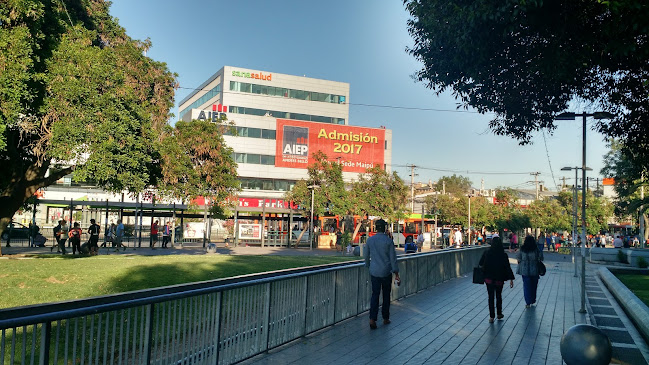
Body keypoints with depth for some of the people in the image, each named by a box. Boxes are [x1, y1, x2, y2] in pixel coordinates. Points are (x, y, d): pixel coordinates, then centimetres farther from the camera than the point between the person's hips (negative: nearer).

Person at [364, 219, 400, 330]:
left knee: (375, 294, 5)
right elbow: (393, 258, -7)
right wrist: (396, 274, -2)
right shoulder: (388, 241, -9)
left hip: (374, 272, 2)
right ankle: (385, 318, 21)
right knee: (386, 295, 12)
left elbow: (366, 256, 10)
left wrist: (368, 267, 27)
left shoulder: (370, 240, 0)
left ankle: (372, 319, -9)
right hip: (386, 272, -2)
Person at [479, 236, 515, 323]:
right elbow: (508, 267, -11)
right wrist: (511, 279, -7)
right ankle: (499, 314, 32)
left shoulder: (486, 253, -8)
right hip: (499, 279, 0)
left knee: (491, 297, 8)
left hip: (488, 279, 0)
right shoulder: (503, 255, -12)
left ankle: (491, 317, 7)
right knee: (499, 296, 20)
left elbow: (480, 264, 3)